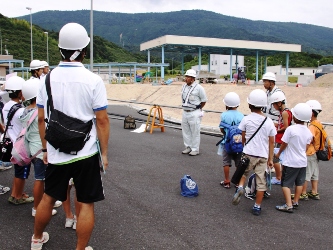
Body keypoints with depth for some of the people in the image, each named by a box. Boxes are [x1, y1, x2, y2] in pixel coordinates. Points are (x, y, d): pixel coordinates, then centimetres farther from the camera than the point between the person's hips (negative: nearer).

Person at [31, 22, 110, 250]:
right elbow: (102, 120, -11)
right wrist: (104, 152, -1)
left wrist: (45, 148, 15)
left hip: (56, 153, 4)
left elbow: (41, 119, 4)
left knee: (48, 197, 23)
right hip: (86, 153, -4)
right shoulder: (93, 80, -11)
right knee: (86, 203, 9)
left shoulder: (48, 79, -1)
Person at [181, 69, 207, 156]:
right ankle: (188, 147, 27)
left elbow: (204, 100, -5)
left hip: (194, 113, -7)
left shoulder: (198, 88, -12)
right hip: (185, 112, 7)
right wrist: (185, 107, 13)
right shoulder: (184, 86, 8)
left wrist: (198, 109, 2)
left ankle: (195, 149, 9)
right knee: (185, 131, 14)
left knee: (195, 132, -1)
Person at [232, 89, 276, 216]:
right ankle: (257, 207, 15)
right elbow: (271, 142, 1)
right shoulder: (269, 122, -1)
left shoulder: (246, 119, -7)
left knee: (243, 172, 24)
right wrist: (270, 159, 9)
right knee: (261, 181, 9)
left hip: (249, 154, -1)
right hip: (263, 155, 1)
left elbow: (243, 138, 4)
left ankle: (240, 187, -3)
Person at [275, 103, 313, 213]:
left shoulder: (291, 129, -19)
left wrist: (278, 153, 6)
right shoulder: (308, 132, -1)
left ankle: (289, 205, -4)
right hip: (303, 161, 6)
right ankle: (295, 202, 29)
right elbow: (306, 148, 8)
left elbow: (284, 144, -11)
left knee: (286, 183, 1)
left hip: (290, 162, -6)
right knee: (299, 183, 18)